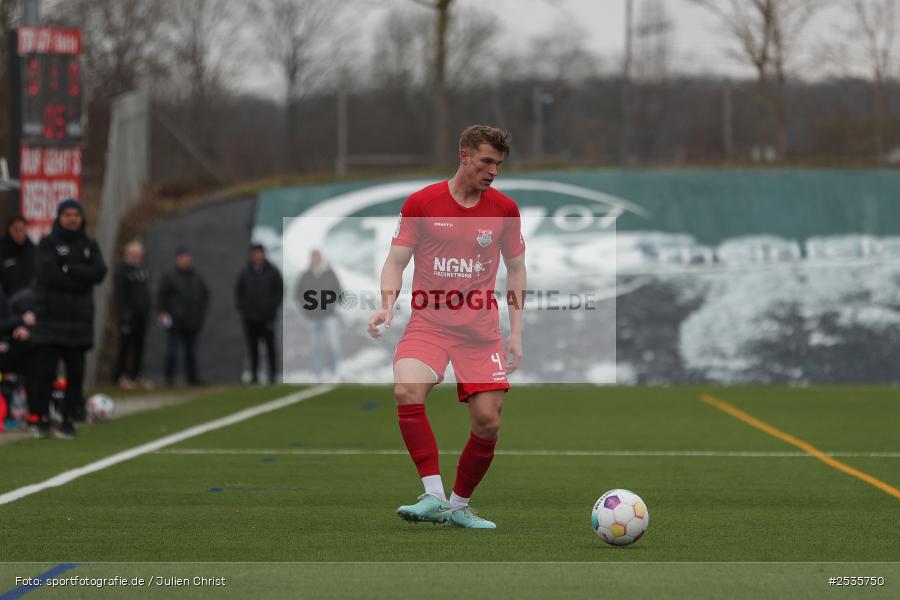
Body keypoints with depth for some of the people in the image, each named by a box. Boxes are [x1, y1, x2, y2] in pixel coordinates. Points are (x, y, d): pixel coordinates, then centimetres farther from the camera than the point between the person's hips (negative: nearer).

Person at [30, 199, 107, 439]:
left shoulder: (89, 245, 12)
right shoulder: (48, 243, 1)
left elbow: (99, 273, -5)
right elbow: (49, 275, -13)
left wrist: (68, 269, -12)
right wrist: (81, 280, -10)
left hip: (79, 319, 3)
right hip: (51, 316, -3)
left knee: (75, 371, 2)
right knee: (45, 369, -7)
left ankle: (69, 419, 8)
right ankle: (42, 417, 4)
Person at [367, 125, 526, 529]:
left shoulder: (504, 209, 4)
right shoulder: (421, 203, -1)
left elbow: (516, 269, 13)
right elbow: (396, 261, 3)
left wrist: (516, 331, 6)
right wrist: (387, 305, -16)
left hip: (481, 330, 2)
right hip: (428, 324, -2)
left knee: (488, 422, -6)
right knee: (407, 391, -28)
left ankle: (459, 507, 16)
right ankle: (434, 497, -25)